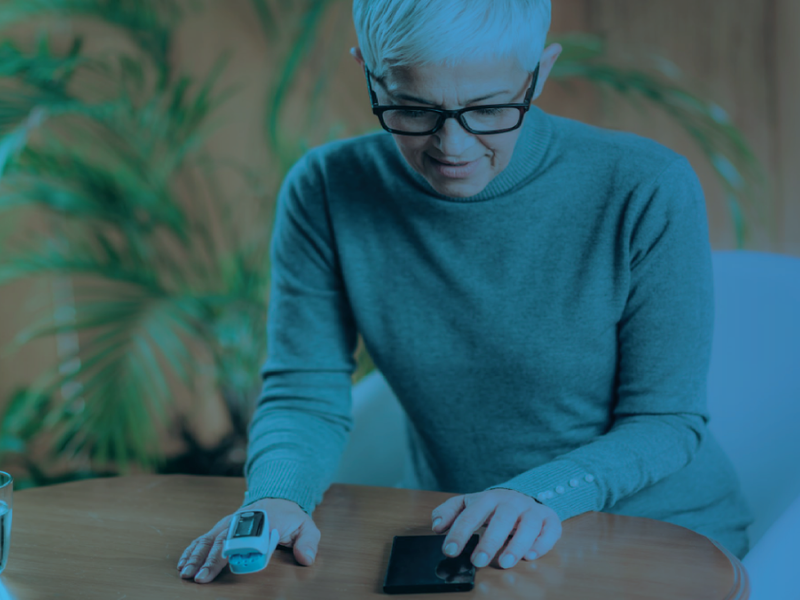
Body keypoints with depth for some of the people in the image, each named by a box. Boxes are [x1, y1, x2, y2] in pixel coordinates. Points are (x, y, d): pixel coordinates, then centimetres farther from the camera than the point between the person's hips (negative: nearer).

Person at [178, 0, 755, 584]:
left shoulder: (649, 190, -17)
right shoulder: (325, 193, -10)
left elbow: (666, 421, -11)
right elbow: (305, 395, -6)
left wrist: (542, 494, -29)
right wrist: (277, 496, -28)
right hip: (464, 546, 1)